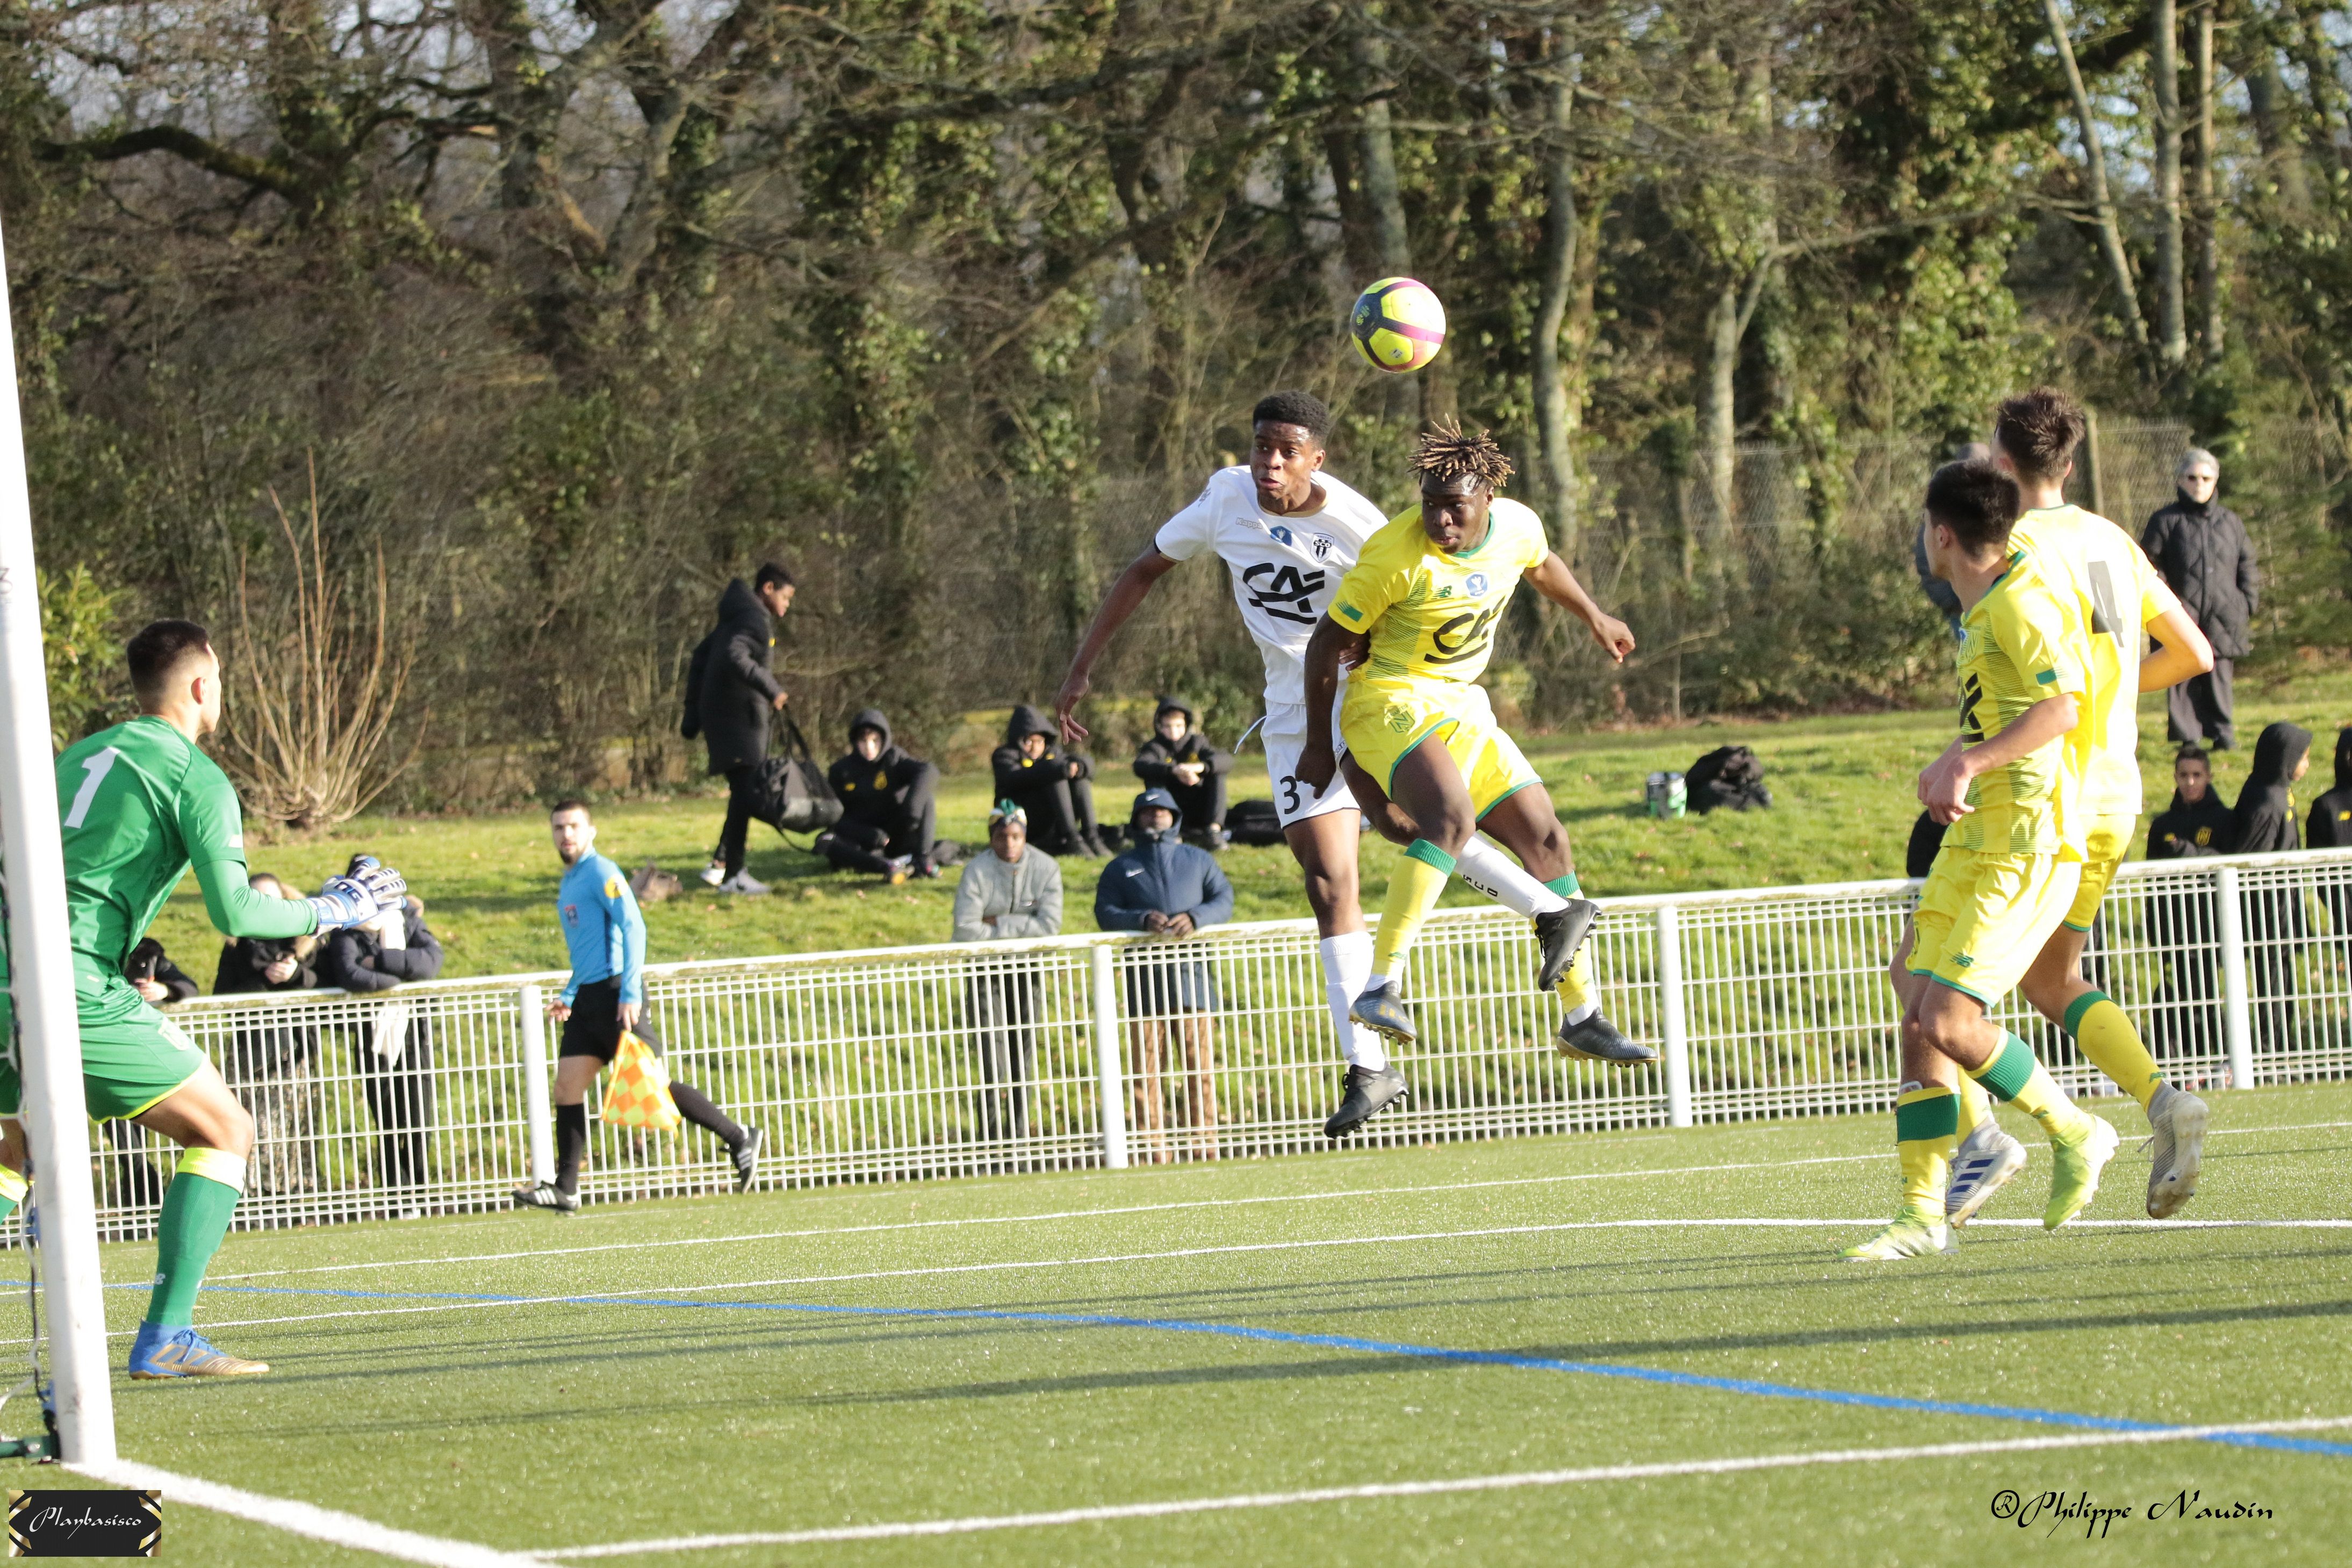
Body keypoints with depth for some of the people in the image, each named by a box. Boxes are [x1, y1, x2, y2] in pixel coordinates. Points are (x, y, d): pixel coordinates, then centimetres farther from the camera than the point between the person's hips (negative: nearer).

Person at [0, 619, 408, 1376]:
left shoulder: (82, 755, 21)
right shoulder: (198, 778, -1)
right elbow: (233, 912, -9)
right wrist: (329, 912, 5)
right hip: (79, 993, -7)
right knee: (224, 1133, 1)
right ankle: (165, 1335, -8)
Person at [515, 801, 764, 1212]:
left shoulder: (601, 873, -8)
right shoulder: (568, 883, 20)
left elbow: (633, 927, -17)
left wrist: (630, 994, -23)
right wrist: (567, 996, 22)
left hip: (615, 992, -9)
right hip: (588, 998, 9)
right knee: (567, 1086, 1)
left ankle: (740, 1139, 1)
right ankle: (565, 1189, 1)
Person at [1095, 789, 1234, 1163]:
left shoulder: (1198, 860, 19)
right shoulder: (1121, 868, 17)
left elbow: (1224, 900, 8)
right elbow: (1106, 913, 5)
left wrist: (1194, 918, -12)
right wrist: (1143, 920, -13)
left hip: (1191, 973, 0)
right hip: (1143, 977, 0)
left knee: (1201, 1063, -4)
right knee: (1147, 1068, -5)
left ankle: (1205, 1143, 0)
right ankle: (1156, 1150, -5)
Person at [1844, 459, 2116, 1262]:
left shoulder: (2022, 601, -12)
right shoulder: (1979, 615, 18)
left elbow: (2061, 706, -25)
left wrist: (1969, 763, -29)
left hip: (2025, 848, -10)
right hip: (1973, 842, 10)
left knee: (1948, 1021, -17)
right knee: (1921, 1024, 3)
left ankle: (2075, 1134, 1)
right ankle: (1922, 1213, 4)